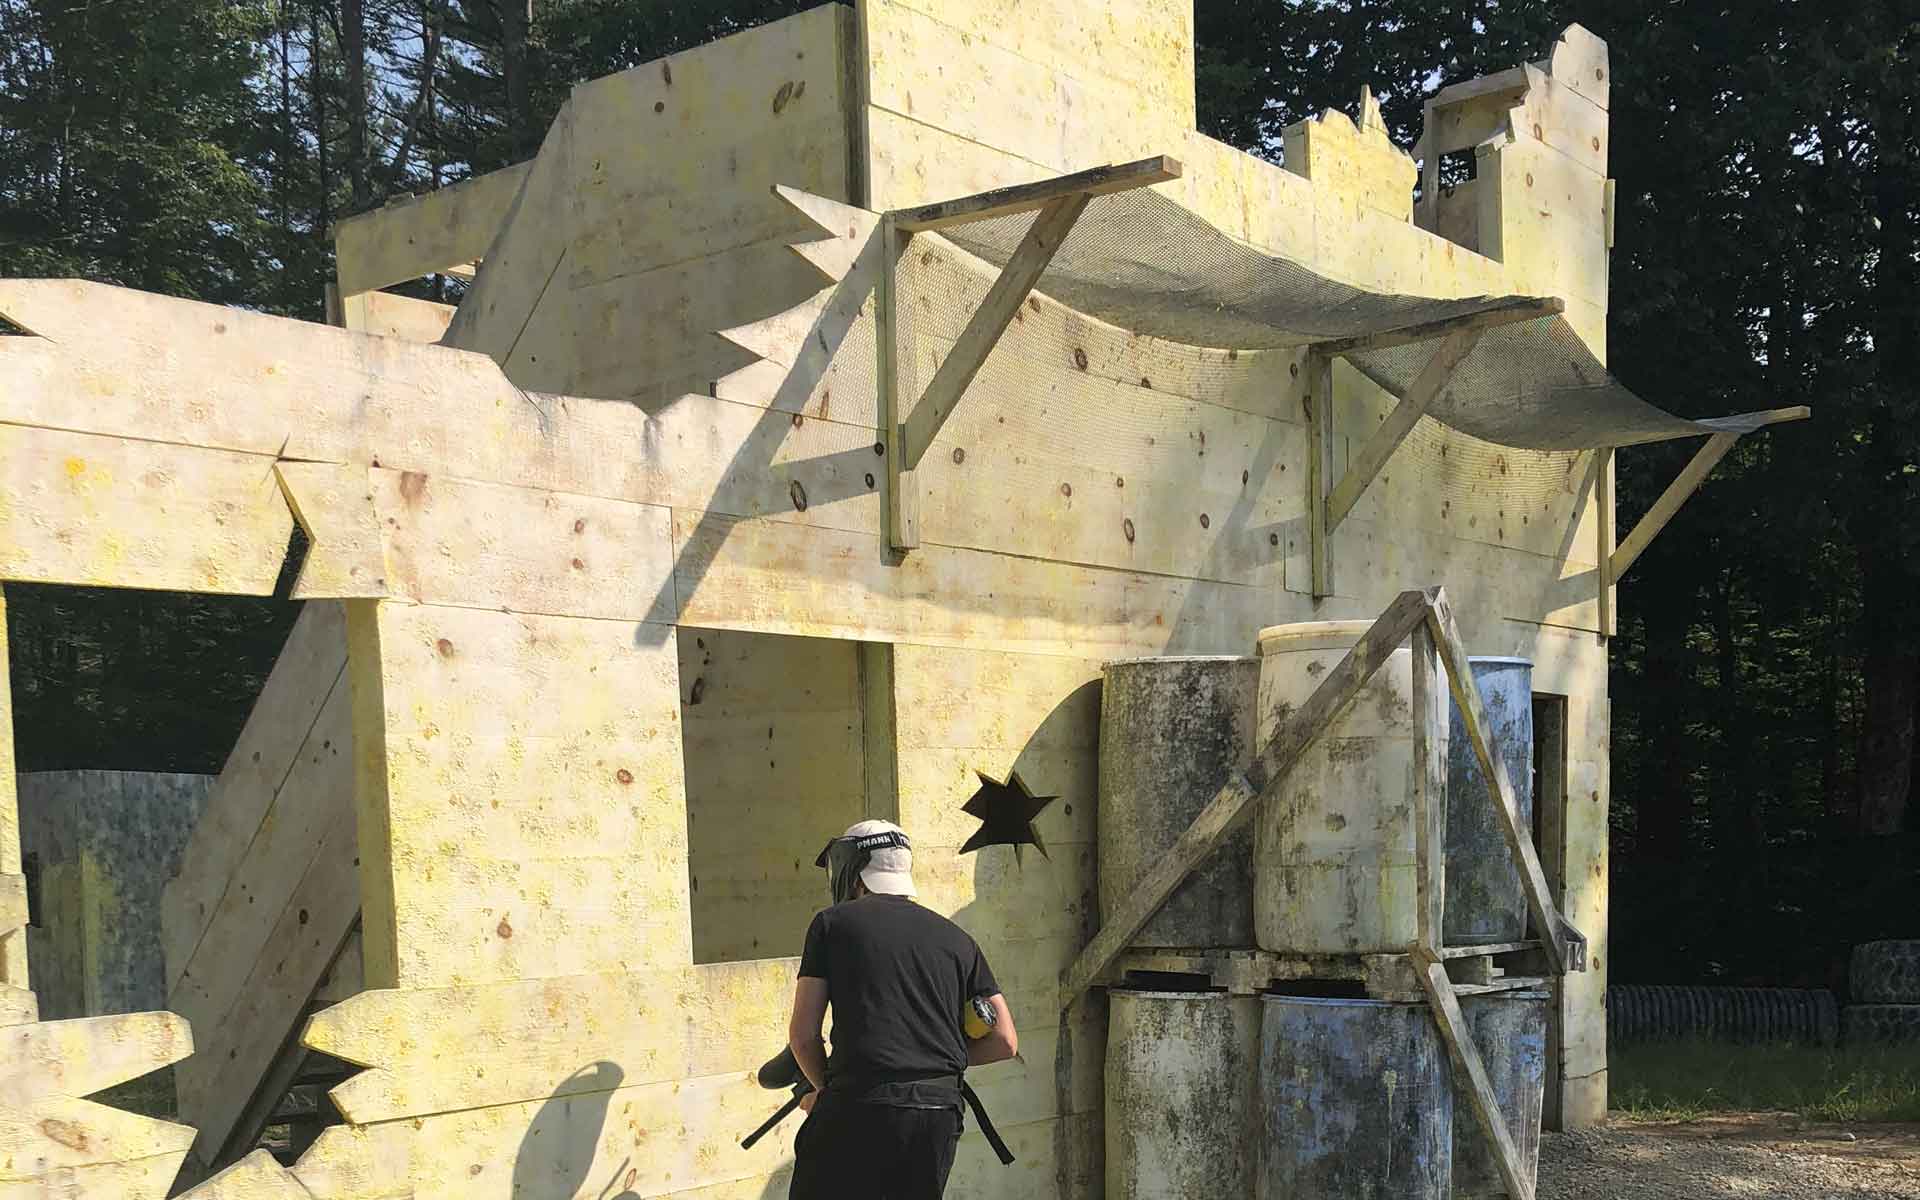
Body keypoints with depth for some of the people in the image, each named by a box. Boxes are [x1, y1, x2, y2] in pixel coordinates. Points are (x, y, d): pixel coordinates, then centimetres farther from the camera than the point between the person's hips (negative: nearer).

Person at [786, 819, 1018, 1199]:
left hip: (860, 1110, -4)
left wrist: (824, 1089, 19)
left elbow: (803, 1034, 2)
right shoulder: (955, 938, 15)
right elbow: (1004, 1042, 12)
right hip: (940, 1114, 5)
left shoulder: (832, 923, 5)